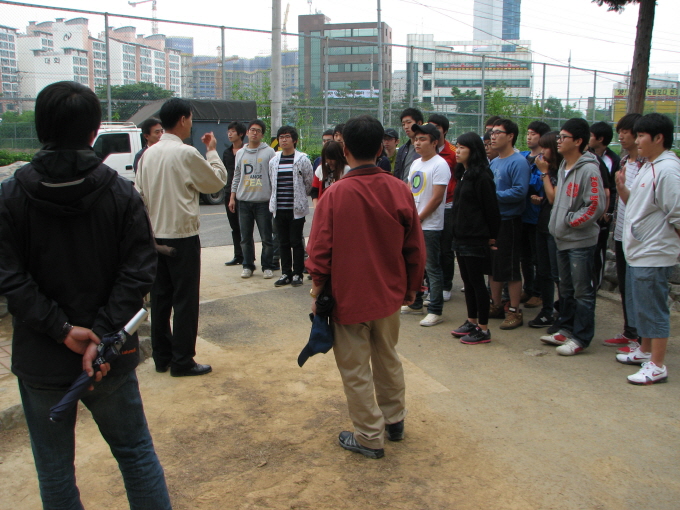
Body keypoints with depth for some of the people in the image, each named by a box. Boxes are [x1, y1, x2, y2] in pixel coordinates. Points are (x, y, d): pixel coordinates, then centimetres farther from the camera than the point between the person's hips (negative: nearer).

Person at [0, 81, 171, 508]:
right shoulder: (121, 191, -7)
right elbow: (139, 272, -13)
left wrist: (60, 328, -13)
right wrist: (103, 336, -14)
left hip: (40, 360, 0)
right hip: (112, 357, 1)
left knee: (54, 465, 17)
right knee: (135, 450, 18)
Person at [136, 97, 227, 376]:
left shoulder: (148, 154, 7)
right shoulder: (187, 153, -13)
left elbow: (140, 193, 11)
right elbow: (217, 181, -1)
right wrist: (212, 151, 10)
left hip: (155, 235, 7)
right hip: (182, 236, -7)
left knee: (160, 298, 13)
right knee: (185, 300, 1)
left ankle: (161, 356, 21)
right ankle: (182, 361, 7)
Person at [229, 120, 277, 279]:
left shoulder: (269, 152, 0)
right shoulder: (240, 153, 12)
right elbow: (236, 176, 16)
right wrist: (232, 197, 11)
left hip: (263, 202, -4)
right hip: (243, 201, 4)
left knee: (266, 238, 2)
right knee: (245, 237, 8)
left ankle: (267, 267, 12)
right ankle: (248, 266, 19)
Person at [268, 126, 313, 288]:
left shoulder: (302, 159, -4)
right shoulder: (273, 161, 9)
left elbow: (309, 183, 5)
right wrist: (276, 200, 14)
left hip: (296, 208, -4)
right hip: (279, 208, 4)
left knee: (296, 242, 1)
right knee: (283, 242, 9)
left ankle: (297, 274, 11)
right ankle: (286, 273, 18)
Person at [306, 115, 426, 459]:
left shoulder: (335, 194, -17)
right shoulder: (400, 191, -7)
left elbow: (320, 250, -13)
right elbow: (415, 248, 1)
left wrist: (318, 288, 1)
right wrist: (411, 286, 14)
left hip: (348, 296, -4)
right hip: (389, 293, 5)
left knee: (355, 369, 9)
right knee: (387, 359, 23)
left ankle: (370, 437, 20)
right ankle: (394, 421, 38)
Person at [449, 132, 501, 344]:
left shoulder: (481, 176, -15)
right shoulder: (463, 174, 13)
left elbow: (491, 208, -15)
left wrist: (492, 236, -11)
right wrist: (456, 229, 15)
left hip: (476, 239, -9)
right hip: (461, 236, 9)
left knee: (477, 281, -2)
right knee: (467, 281, 15)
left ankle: (483, 330, 6)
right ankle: (472, 322, 26)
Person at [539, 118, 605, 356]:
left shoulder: (588, 169, -16)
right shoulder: (563, 167, 10)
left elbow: (597, 205, -19)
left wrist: (571, 221, -13)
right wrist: (558, 222, 10)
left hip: (581, 240, -9)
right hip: (562, 238, 9)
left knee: (582, 292, 0)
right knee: (566, 289, 17)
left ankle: (581, 338, 8)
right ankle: (566, 330, 29)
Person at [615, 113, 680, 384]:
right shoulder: (648, 167, 12)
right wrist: (621, 188, 1)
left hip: (654, 255, -10)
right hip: (637, 252, 10)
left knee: (653, 309, -2)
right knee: (640, 306, 20)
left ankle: (657, 366, 8)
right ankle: (644, 351, 36)